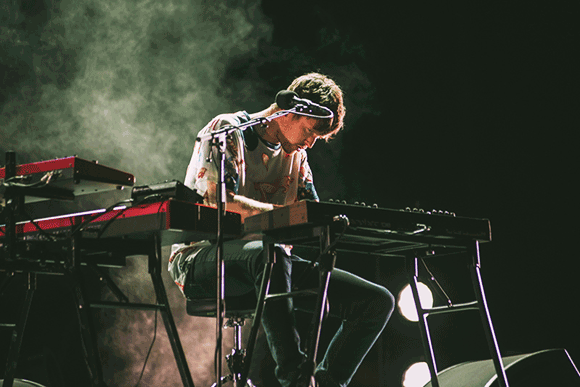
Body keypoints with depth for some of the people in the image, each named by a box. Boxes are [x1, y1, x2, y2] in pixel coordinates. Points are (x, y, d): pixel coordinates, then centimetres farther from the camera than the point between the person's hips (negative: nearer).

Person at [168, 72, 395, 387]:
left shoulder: (296, 156, 19)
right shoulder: (228, 130, -4)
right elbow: (217, 200, -19)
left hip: (267, 257, 7)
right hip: (202, 260, -7)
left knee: (378, 302, -7)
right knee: (269, 253, -45)